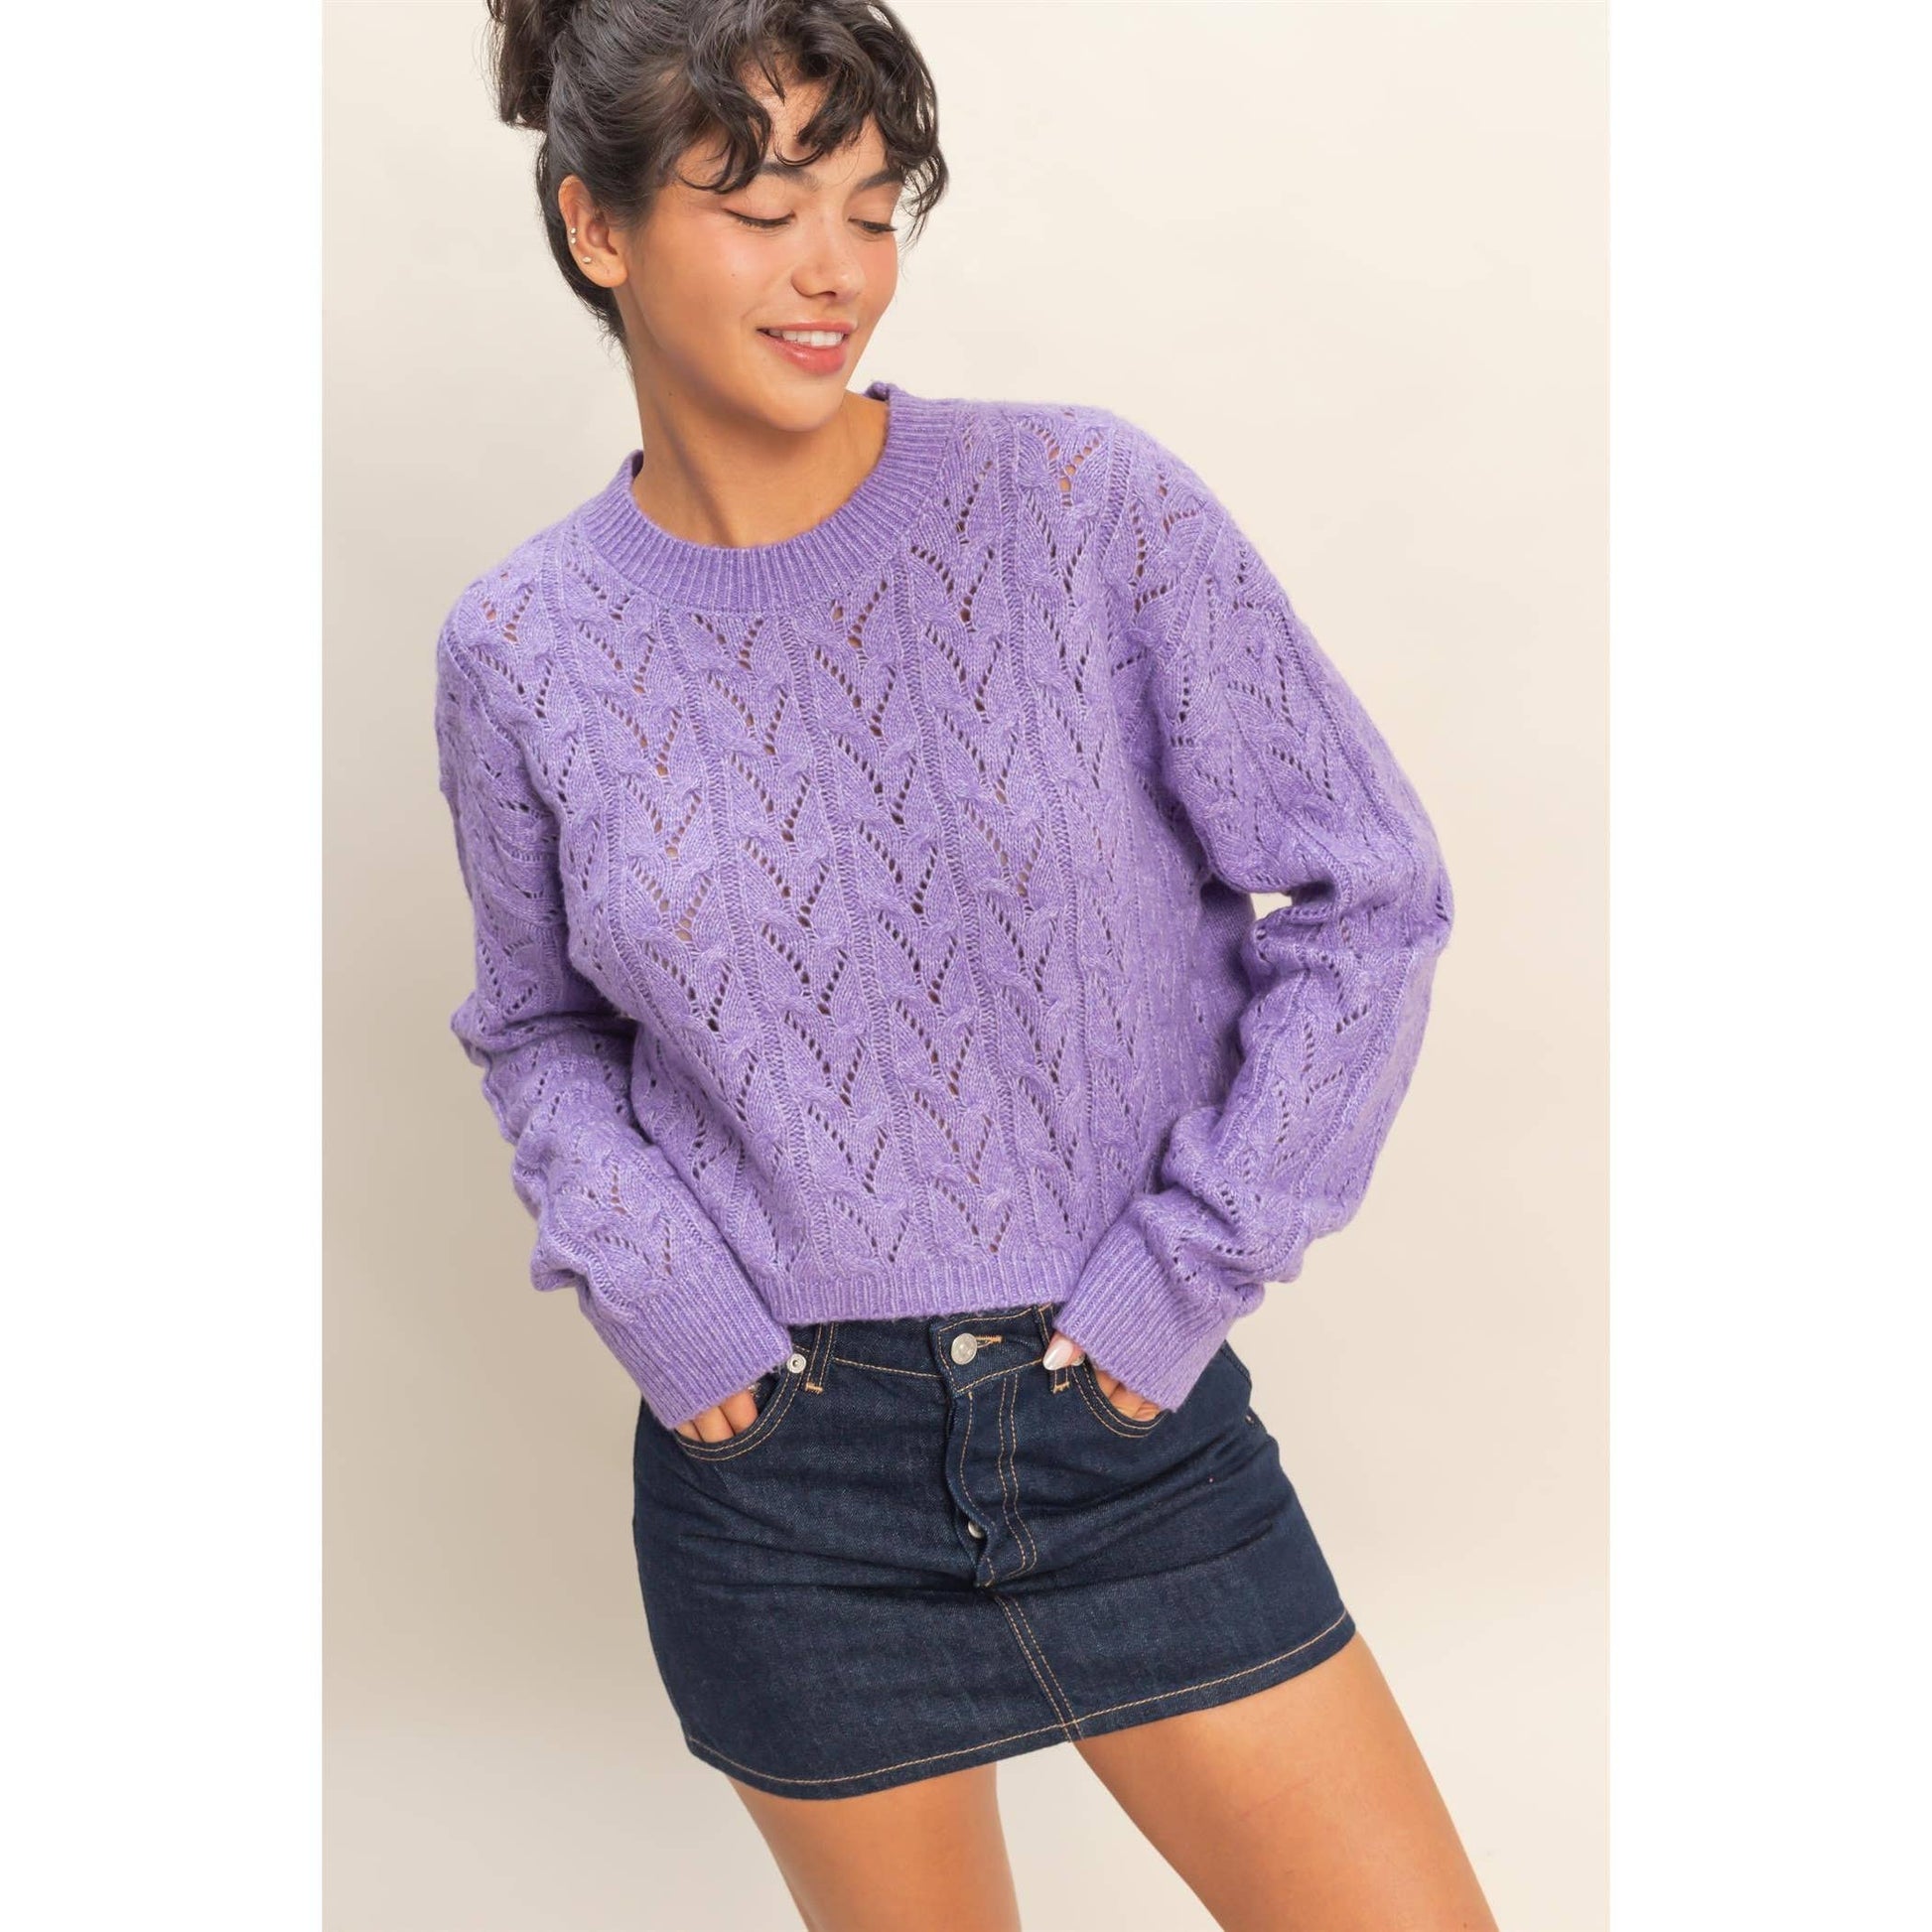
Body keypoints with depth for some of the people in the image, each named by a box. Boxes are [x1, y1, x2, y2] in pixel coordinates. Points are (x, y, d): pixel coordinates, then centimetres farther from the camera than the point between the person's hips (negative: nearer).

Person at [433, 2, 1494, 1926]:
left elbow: (1368, 894, -5)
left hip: (1132, 1425, 0)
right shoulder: (523, 647, -4)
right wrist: (652, 1292, -5)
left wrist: (1181, 1275, -9)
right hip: (778, 1474, 1)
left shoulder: (1087, 506, -10)